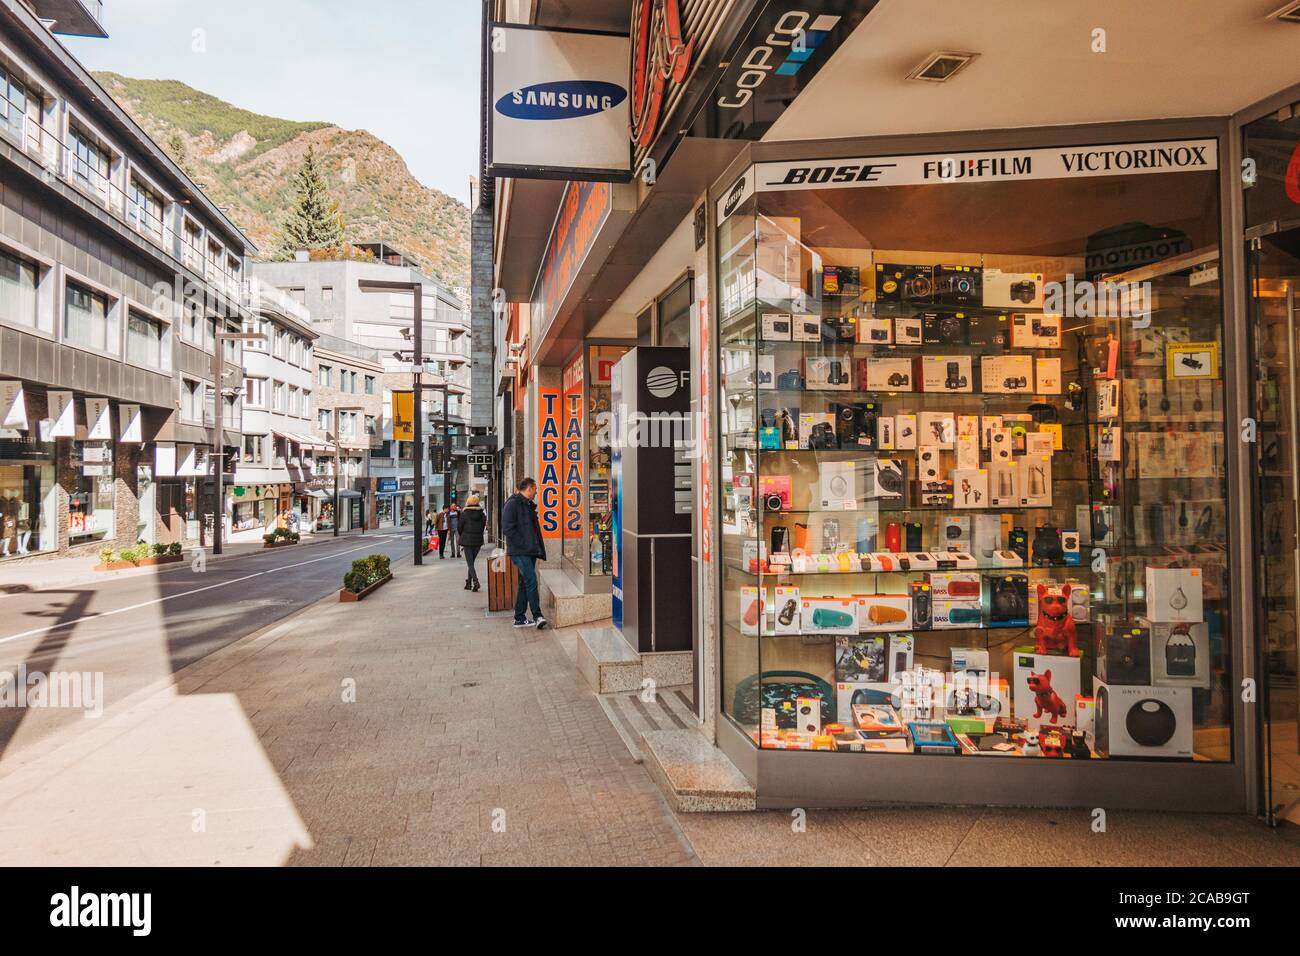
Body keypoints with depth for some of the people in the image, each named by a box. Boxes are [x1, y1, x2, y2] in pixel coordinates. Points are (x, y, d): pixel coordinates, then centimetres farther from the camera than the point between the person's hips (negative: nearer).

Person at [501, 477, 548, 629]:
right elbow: (507, 528, -16)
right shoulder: (513, 503, -9)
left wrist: (537, 548, 13)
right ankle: (537, 616, -15)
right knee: (531, 581, -16)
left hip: (530, 551, 10)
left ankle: (519, 618, 15)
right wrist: (523, 545, -18)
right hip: (520, 552, -10)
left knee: (525, 583, 10)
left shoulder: (528, 505, 20)